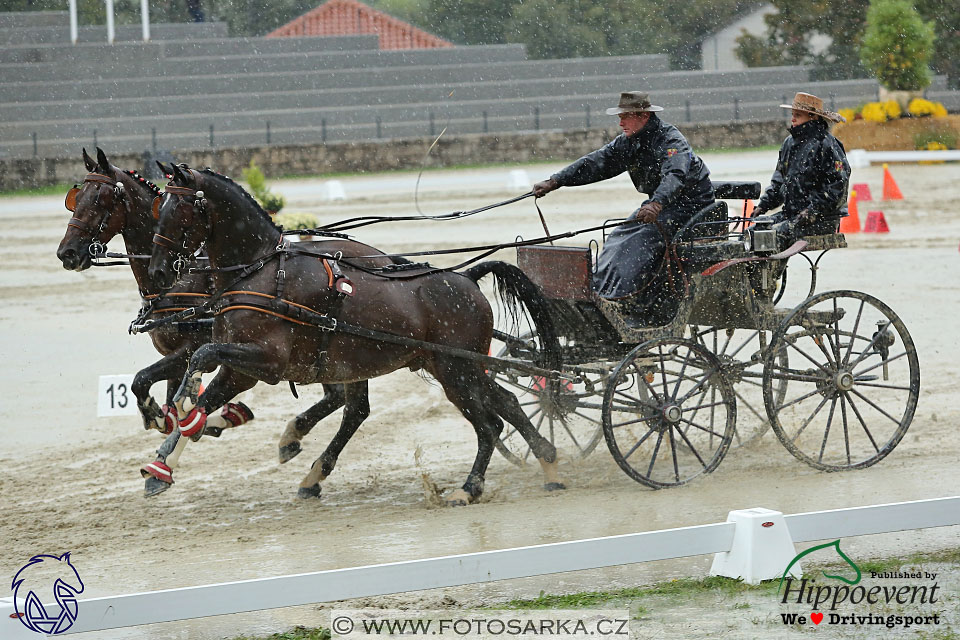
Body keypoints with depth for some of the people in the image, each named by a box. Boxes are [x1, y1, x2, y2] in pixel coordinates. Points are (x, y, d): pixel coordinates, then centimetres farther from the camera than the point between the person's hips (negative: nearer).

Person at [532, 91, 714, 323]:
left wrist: (657, 204, -57)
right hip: (659, 202, 9)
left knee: (645, 238, -27)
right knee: (621, 237, -7)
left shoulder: (672, 141, -22)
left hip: (690, 202, -9)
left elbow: (675, 176, -39)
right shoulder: (629, 142, 4)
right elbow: (596, 162, 1)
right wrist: (554, 182, -7)